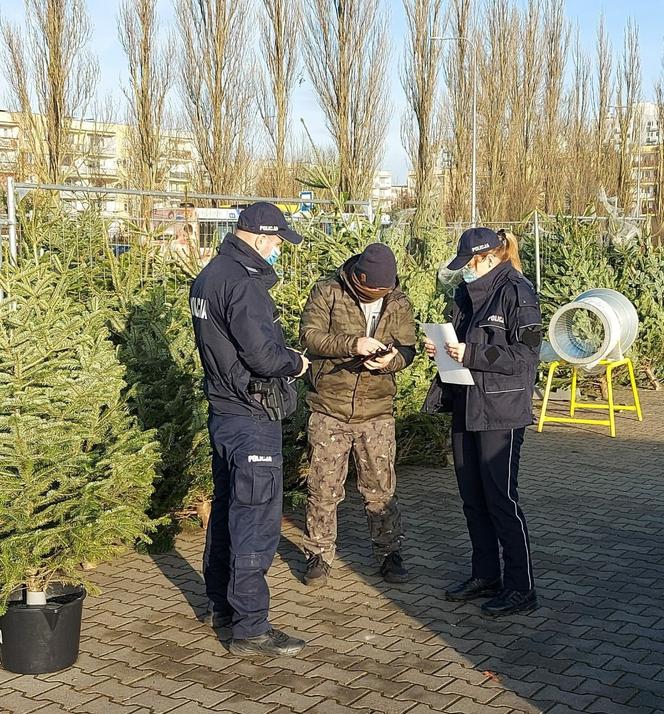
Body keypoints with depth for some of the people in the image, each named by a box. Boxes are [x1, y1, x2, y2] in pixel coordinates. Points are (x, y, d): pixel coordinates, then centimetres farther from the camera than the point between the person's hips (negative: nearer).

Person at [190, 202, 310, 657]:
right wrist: (295, 363, -6)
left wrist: (284, 355, 10)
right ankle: (250, 628, 3)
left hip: (223, 412, 10)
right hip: (252, 420, -10)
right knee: (256, 521, -4)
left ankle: (222, 605, 34)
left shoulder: (208, 276, 11)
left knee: (227, 509, 20)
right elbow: (262, 354, -26)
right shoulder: (243, 283, -21)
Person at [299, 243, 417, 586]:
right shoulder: (327, 292, -5)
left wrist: (391, 359, -21)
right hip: (329, 409, -1)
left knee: (381, 488, 8)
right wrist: (353, 344, -27)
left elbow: (407, 348, 3)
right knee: (323, 488, 6)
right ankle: (319, 555, 21)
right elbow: (310, 336, -14)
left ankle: (389, 553, 23)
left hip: (376, 412, 2)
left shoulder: (398, 303, 4)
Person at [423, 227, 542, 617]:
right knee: (473, 496, 13)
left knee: (501, 497, -3)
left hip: (501, 412, -8)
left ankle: (521, 588, 8)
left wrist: (472, 355, -21)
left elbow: (527, 355, -16)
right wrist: (441, 348, 1)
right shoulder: (467, 293, 12)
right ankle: (485, 576, 26)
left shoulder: (516, 292, -12)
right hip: (466, 406, 8)